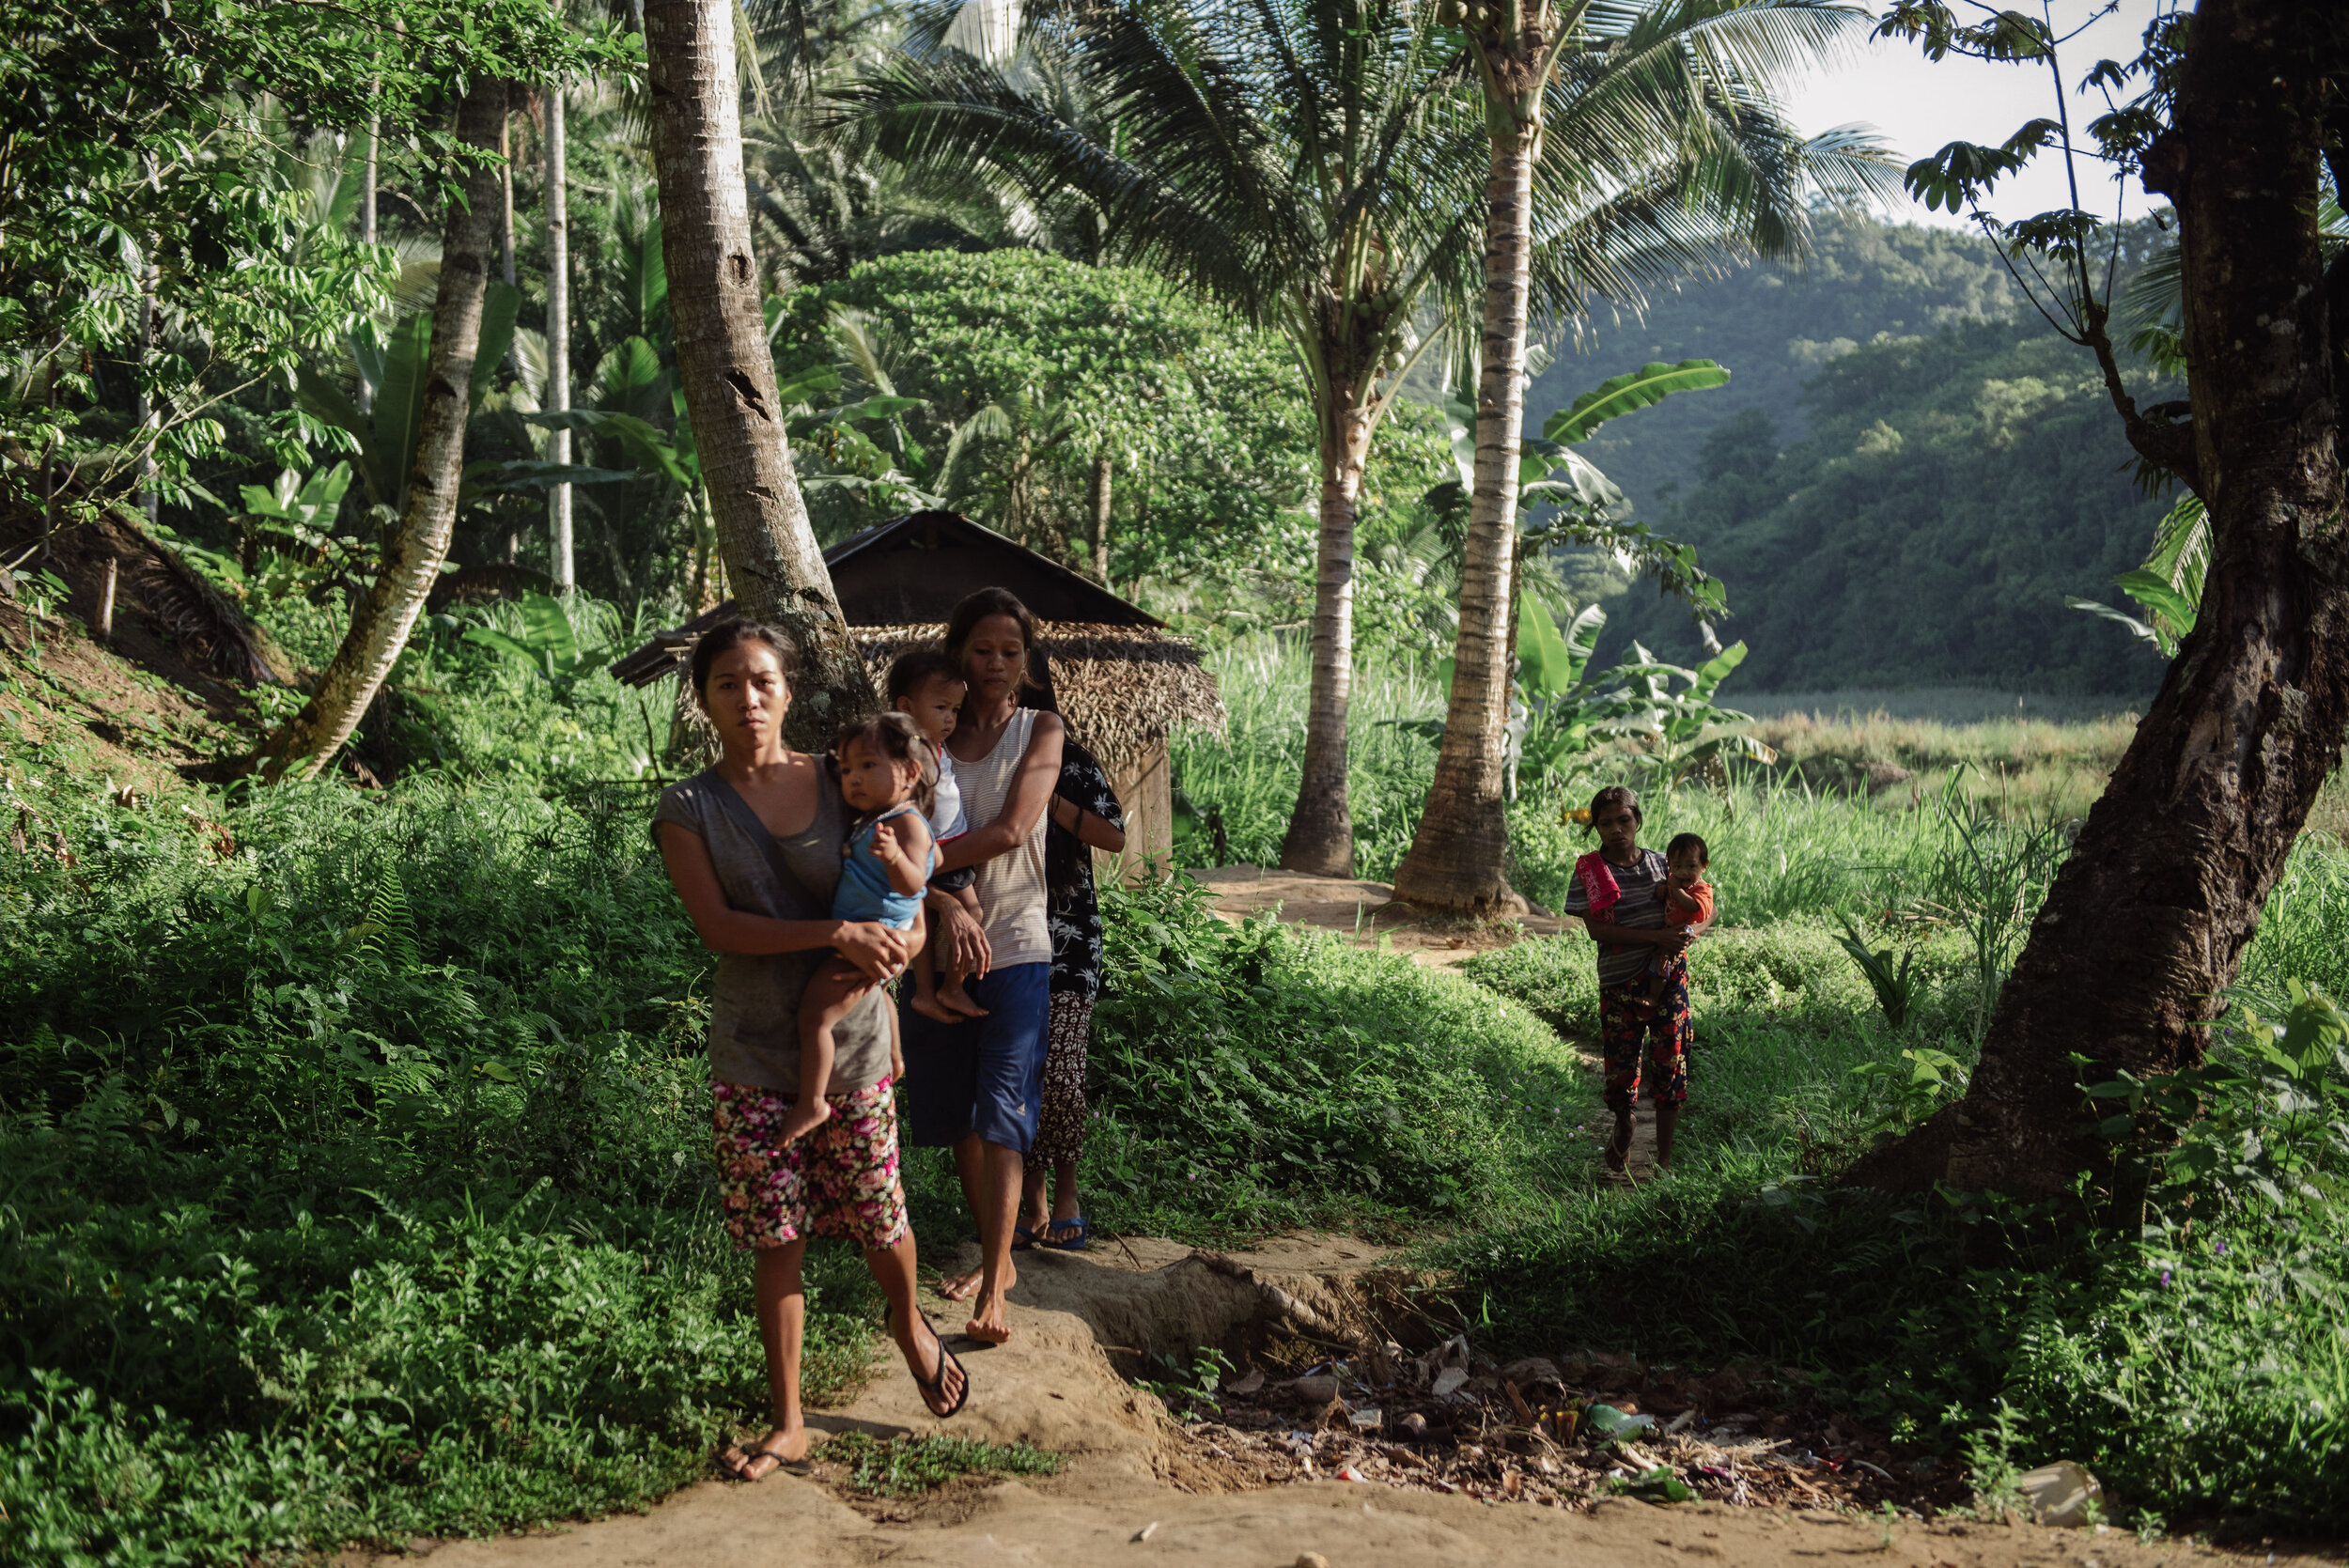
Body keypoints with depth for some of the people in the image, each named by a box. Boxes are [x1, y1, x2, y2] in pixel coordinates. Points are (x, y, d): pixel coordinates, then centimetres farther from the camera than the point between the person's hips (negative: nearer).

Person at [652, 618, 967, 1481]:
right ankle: (789, 1423, 19)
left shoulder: (837, 782, 0)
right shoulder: (688, 810, -4)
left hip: (852, 1041, 1)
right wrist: (839, 935, -22)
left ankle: (910, 1325, 41)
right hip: (754, 1054, -1)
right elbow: (717, 926, -14)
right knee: (776, 1239, 4)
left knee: (880, 1220, 9)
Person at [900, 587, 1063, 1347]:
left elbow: (1010, 832, -14)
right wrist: (944, 904, -25)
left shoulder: (1041, 731, 1)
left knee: (1000, 1112, -9)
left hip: (1015, 948, -3)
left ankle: (994, 1286, -7)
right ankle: (995, 1258, 26)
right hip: (938, 944, 3)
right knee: (955, 1114, 10)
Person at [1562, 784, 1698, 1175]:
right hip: (1619, 982, -1)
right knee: (1621, 1066, 5)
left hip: (1668, 977, 2)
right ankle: (1623, 1129, 38)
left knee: (1669, 1065, 1)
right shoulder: (1589, 870, -5)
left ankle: (1664, 1158, 15)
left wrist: (1689, 932, -10)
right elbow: (1596, 929, -15)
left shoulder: (1659, 864, 4)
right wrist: (1656, 937, -22)